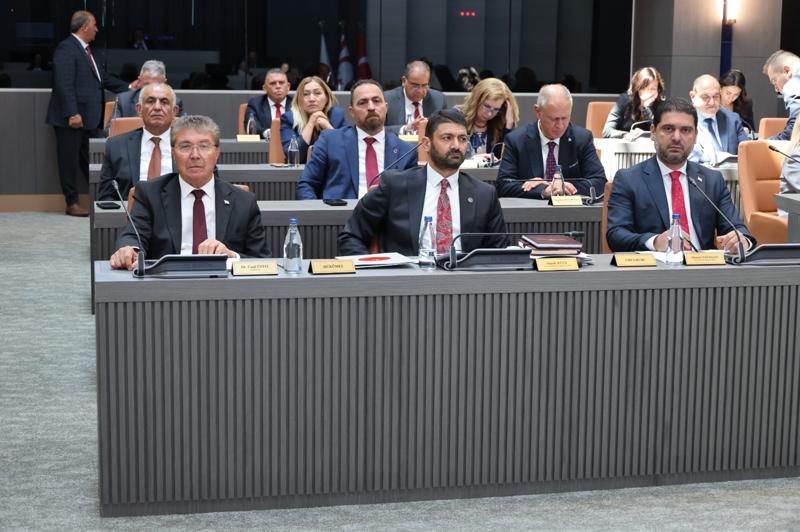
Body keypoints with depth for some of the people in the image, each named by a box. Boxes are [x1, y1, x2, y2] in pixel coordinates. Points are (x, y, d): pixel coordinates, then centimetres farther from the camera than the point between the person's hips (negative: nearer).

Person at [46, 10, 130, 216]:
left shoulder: (86, 51, 18)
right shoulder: (66, 48, -12)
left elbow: (104, 79, 22)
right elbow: (64, 84, -19)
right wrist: (72, 113, -24)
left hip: (89, 118, 9)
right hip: (72, 119, -9)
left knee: (90, 161, 12)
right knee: (69, 161, 1)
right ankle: (72, 203, 7)